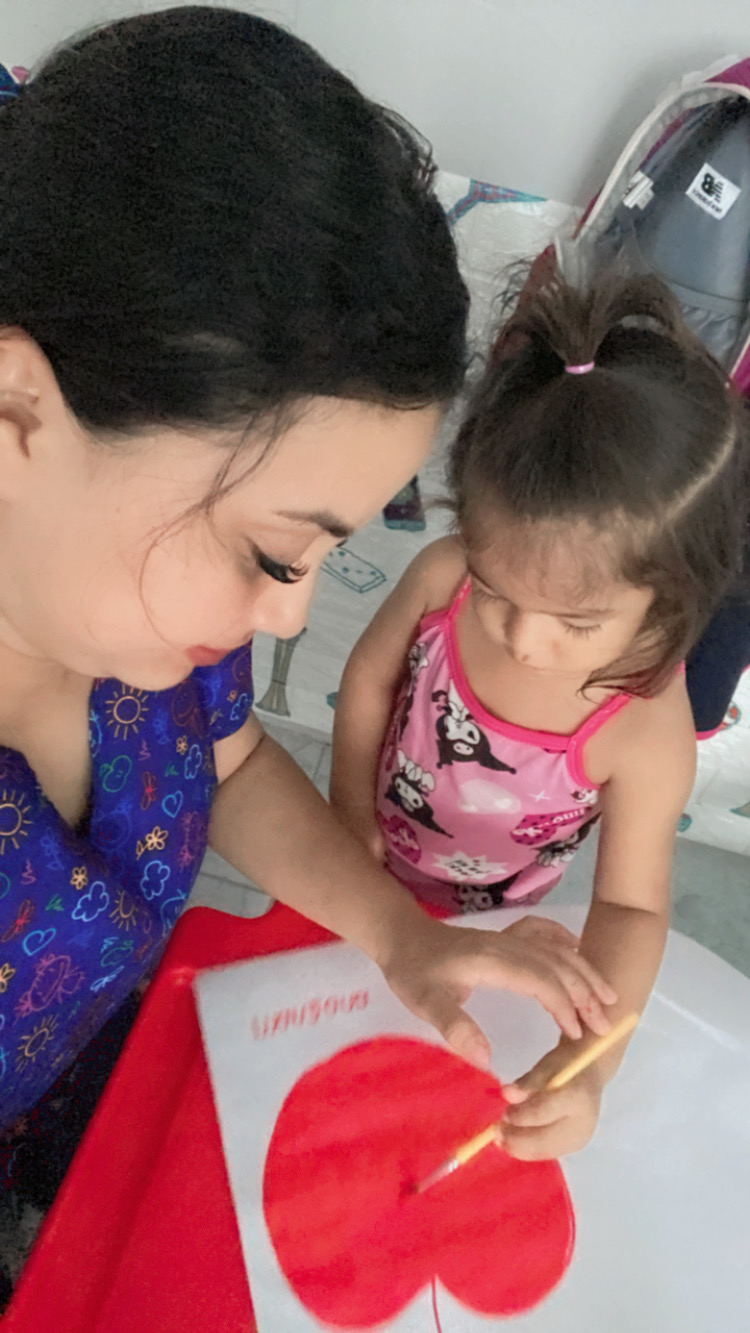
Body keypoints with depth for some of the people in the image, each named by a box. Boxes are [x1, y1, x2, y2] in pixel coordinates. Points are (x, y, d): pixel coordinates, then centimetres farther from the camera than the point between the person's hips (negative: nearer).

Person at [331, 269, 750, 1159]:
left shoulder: (644, 731, -35)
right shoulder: (442, 577, -31)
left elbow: (631, 907, -26)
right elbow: (371, 678, -11)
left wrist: (586, 1065, -38)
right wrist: (351, 812, -9)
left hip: (476, 925, -1)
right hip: (364, 873, 2)